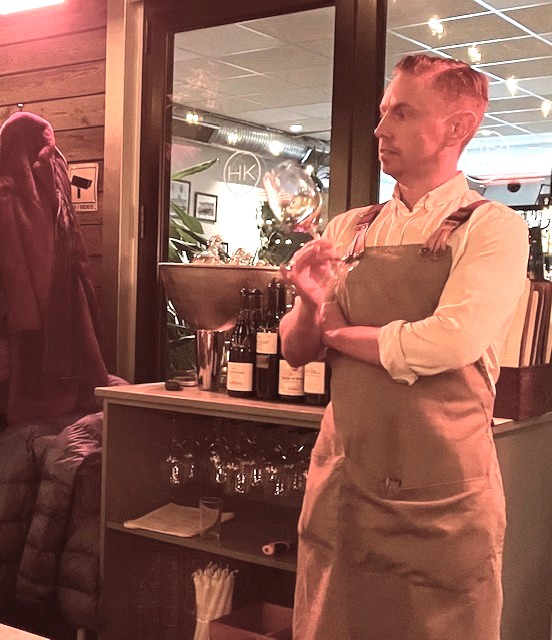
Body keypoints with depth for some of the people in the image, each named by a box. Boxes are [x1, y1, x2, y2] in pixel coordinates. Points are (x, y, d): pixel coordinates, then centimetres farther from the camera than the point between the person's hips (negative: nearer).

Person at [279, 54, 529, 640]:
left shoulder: (493, 228, -7)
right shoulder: (347, 231, 8)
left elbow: (448, 344, -22)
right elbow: (295, 350, 11)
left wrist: (339, 332, -6)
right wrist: (309, 303, -12)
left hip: (444, 501, -4)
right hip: (340, 486, 5)